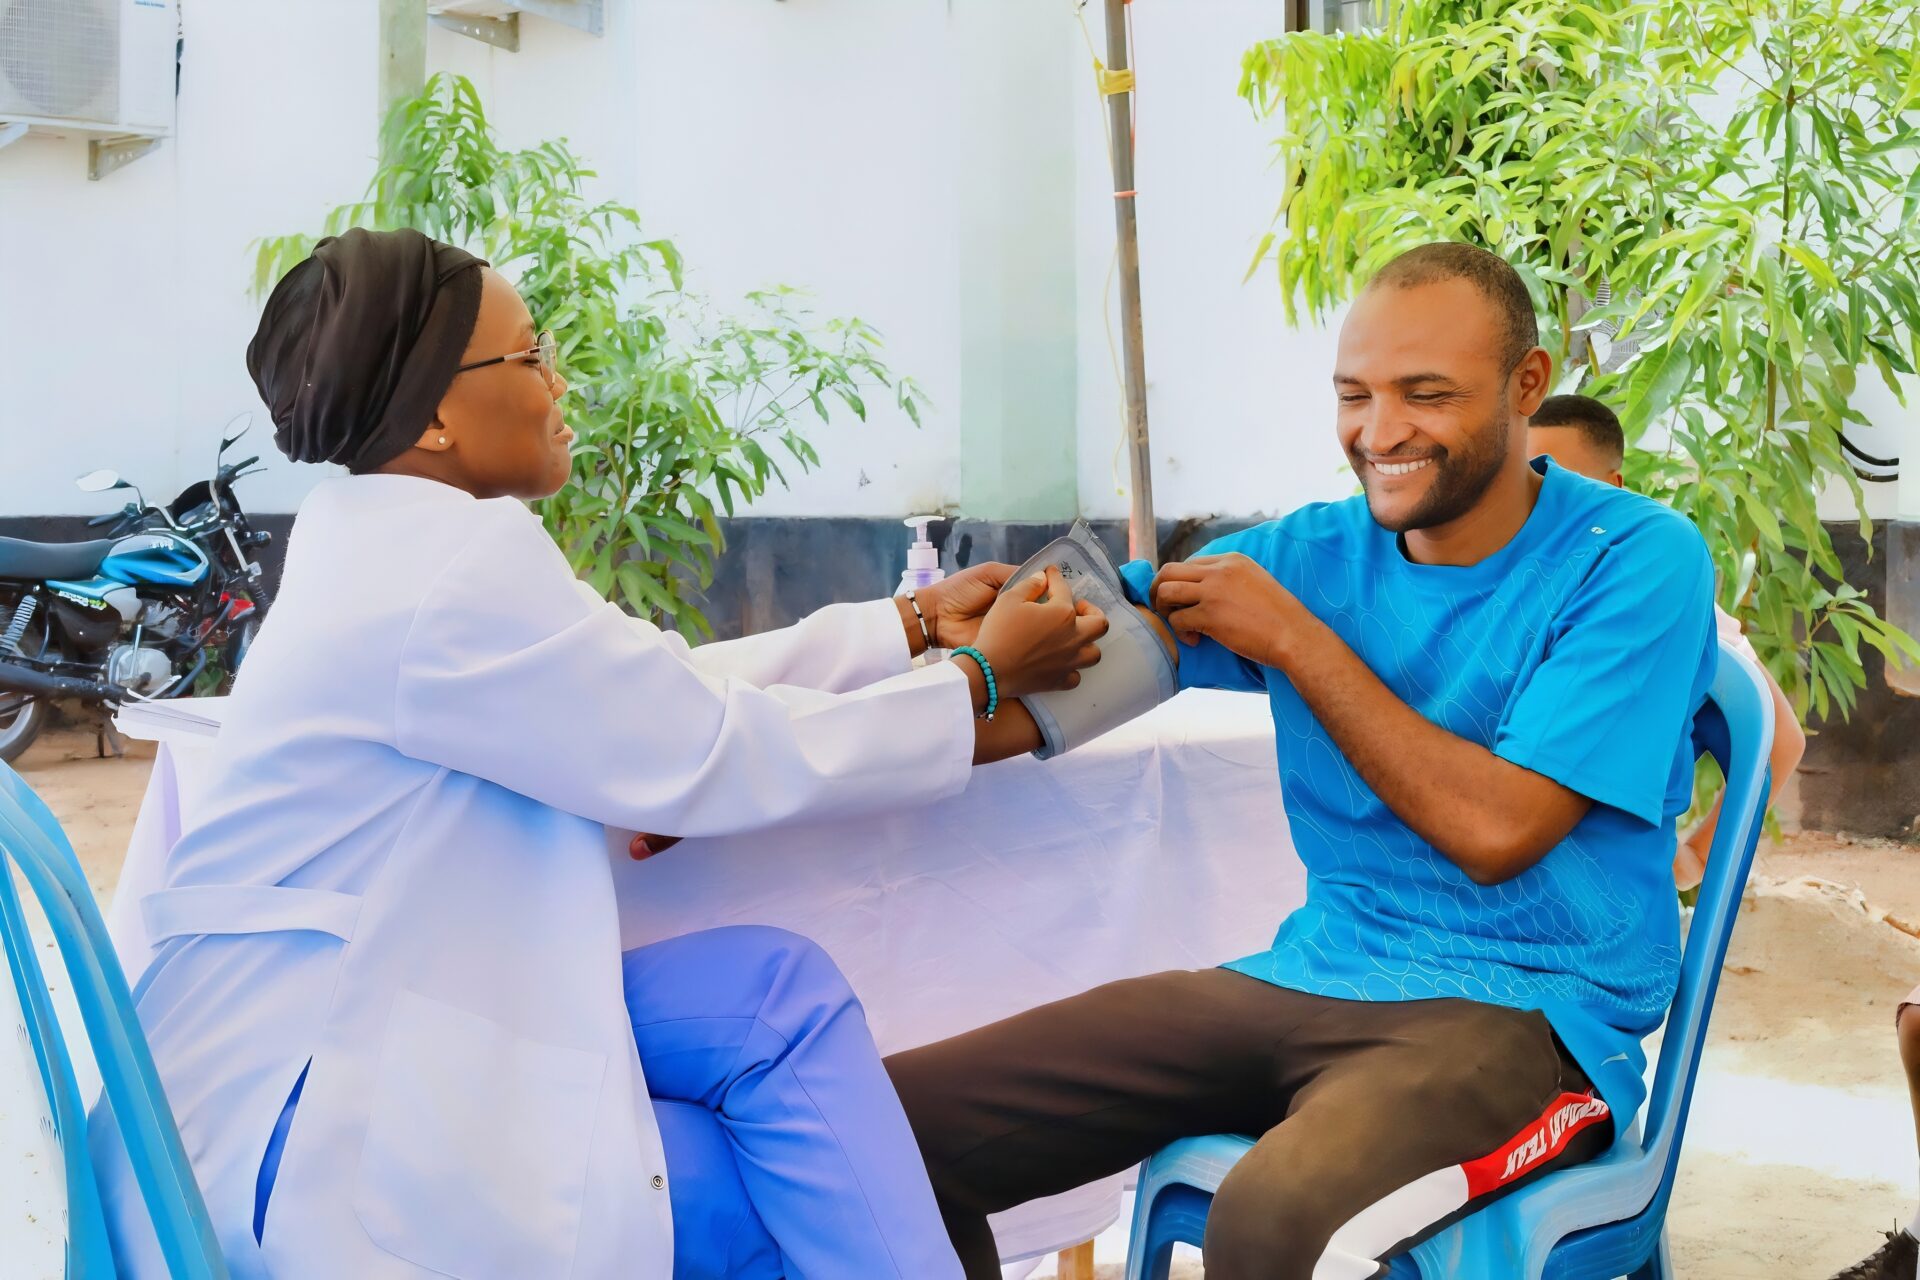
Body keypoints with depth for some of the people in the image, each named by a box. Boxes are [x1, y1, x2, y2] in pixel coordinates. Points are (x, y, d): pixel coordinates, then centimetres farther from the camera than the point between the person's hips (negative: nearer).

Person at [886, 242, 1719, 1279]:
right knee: (894, 1123, -7)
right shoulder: (1316, 552, 9)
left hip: (1522, 1009, -5)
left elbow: (1497, 831, -16)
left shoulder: (1636, 561, -8)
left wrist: (1298, 641, -11)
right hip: (1309, 981, 6)